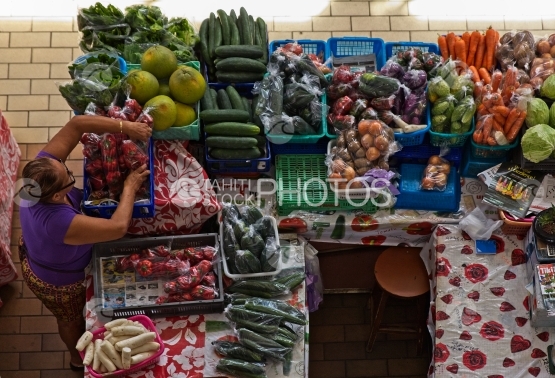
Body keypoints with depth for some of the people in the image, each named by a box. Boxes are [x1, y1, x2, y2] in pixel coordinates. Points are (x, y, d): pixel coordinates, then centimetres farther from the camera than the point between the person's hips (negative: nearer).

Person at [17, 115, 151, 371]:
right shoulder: (58, 222, -49)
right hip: (58, 281, -7)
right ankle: (79, 357, 58)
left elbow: (76, 124, -28)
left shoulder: (42, 169, -31)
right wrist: (130, 187, -30)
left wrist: (124, 126, -35)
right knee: (73, 320, 27)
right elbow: (119, 227, -43)